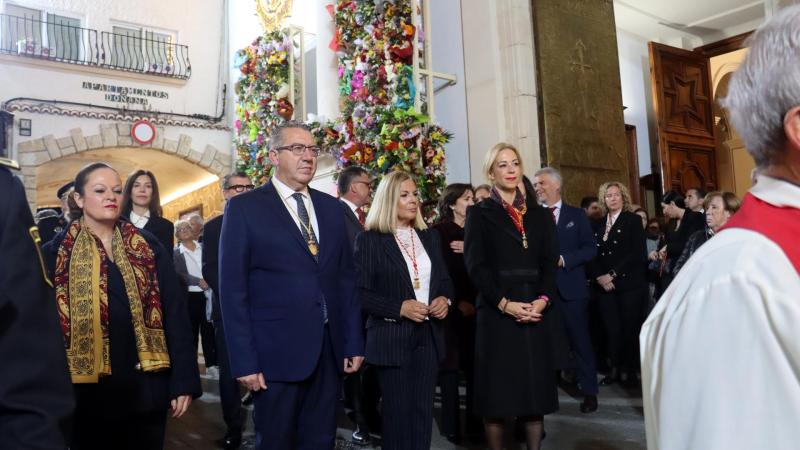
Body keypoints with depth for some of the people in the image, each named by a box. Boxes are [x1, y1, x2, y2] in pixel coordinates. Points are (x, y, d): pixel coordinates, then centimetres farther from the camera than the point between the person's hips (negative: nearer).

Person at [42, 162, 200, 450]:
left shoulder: (149, 248, 4)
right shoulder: (56, 253, 0)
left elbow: (174, 314, 1)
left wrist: (184, 381, -4)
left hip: (146, 388, 2)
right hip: (87, 392, -2)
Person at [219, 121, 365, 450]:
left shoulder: (332, 208, 10)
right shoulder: (244, 207, -3)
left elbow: (346, 279, 11)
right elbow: (233, 289, -7)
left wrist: (354, 342, 7)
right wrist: (244, 360, -12)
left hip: (329, 349, 4)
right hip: (277, 351, -4)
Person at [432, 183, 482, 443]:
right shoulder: (439, 232, -1)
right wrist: (457, 302, -11)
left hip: (475, 308, 4)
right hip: (452, 308, -3)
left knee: (475, 366, 0)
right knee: (450, 366, 2)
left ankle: (476, 424, 11)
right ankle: (452, 426, 12)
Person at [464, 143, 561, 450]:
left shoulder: (539, 214, 14)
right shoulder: (480, 214, 4)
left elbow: (550, 263, 7)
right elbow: (475, 266, -5)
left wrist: (543, 299, -10)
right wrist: (505, 303, -15)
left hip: (537, 312, 3)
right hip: (497, 313, -3)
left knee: (536, 387, 5)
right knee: (498, 389, 0)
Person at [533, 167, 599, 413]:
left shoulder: (577, 215, 5)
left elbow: (590, 249, -1)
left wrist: (563, 259, -13)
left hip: (571, 288, -1)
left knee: (580, 340, 6)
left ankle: (589, 391, 18)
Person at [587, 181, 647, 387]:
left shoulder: (633, 220, 2)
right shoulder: (598, 225, 14)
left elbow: (637, 253, -9)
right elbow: (593, 255, 9)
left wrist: (613, 274, -13)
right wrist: (599, 277, -8)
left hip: (629, 284, -3)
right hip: (604, 285, 3)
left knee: (629, 328, 0)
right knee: (612, 329, 1)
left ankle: (629, 370, 12)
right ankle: (615, 369, 11)